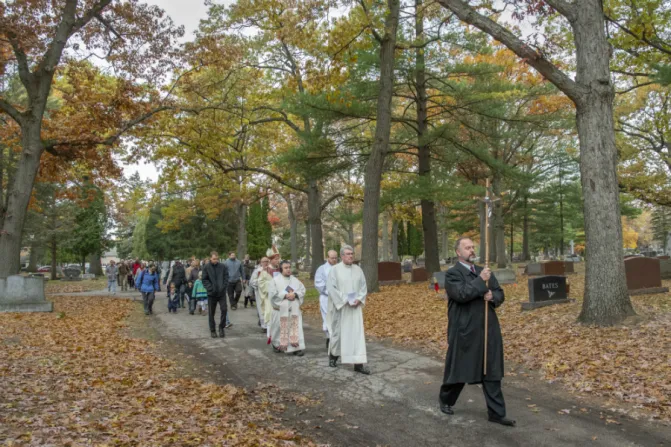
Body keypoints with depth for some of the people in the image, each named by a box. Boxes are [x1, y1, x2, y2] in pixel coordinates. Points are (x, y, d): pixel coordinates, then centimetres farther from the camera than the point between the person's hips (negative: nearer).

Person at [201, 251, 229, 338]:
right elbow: (204, 280, -2)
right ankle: (212, 330, 18)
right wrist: (211, 289, -12)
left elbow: (226, 278, 5)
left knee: (224, 310, -7)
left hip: (222, 293, 1)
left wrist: (223, 287, -7)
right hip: (211, 294, -1)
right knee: (211, 313, 6)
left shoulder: (222, 266, 2)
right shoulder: (206, 267, -2)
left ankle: (221, 327, 10)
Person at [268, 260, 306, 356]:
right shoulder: (275, 280, 0)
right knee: (281, 328, 5)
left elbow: (302, 290, 5)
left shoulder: (295, 280, 11)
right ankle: (276, 344, 27)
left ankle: (296, 347, -4)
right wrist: (285, 295, -15)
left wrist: (295, 294, -13)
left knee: (295, 328, -4)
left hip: (294, 309, 3)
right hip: (281, 309, -3)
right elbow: (273, 293, -9)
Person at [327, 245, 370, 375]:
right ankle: (333, 355, 33)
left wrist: (359, 299, -8)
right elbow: (331, 288, -12)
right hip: (340, 307, -3)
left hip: (355, 307, 4)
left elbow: (363, 286, 9)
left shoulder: (358, 269, 7)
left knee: (358, 333, -2)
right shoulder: (335, 269, -6)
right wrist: (344, 300, -17)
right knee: (338, 331, 8)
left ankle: (358, 363, -2)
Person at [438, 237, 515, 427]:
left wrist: (493, 296, -11)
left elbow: (500, 294, 11)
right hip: (465, 331, -5)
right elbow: (461, 294, -24)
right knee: (458, 369, 9)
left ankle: (496, 413, 15)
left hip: (488, 329, 6)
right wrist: (481, 280, -21)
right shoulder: (452, 274, -9)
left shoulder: (484, 271, 12)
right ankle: (446, 401, 33)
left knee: (492, 372, 8)